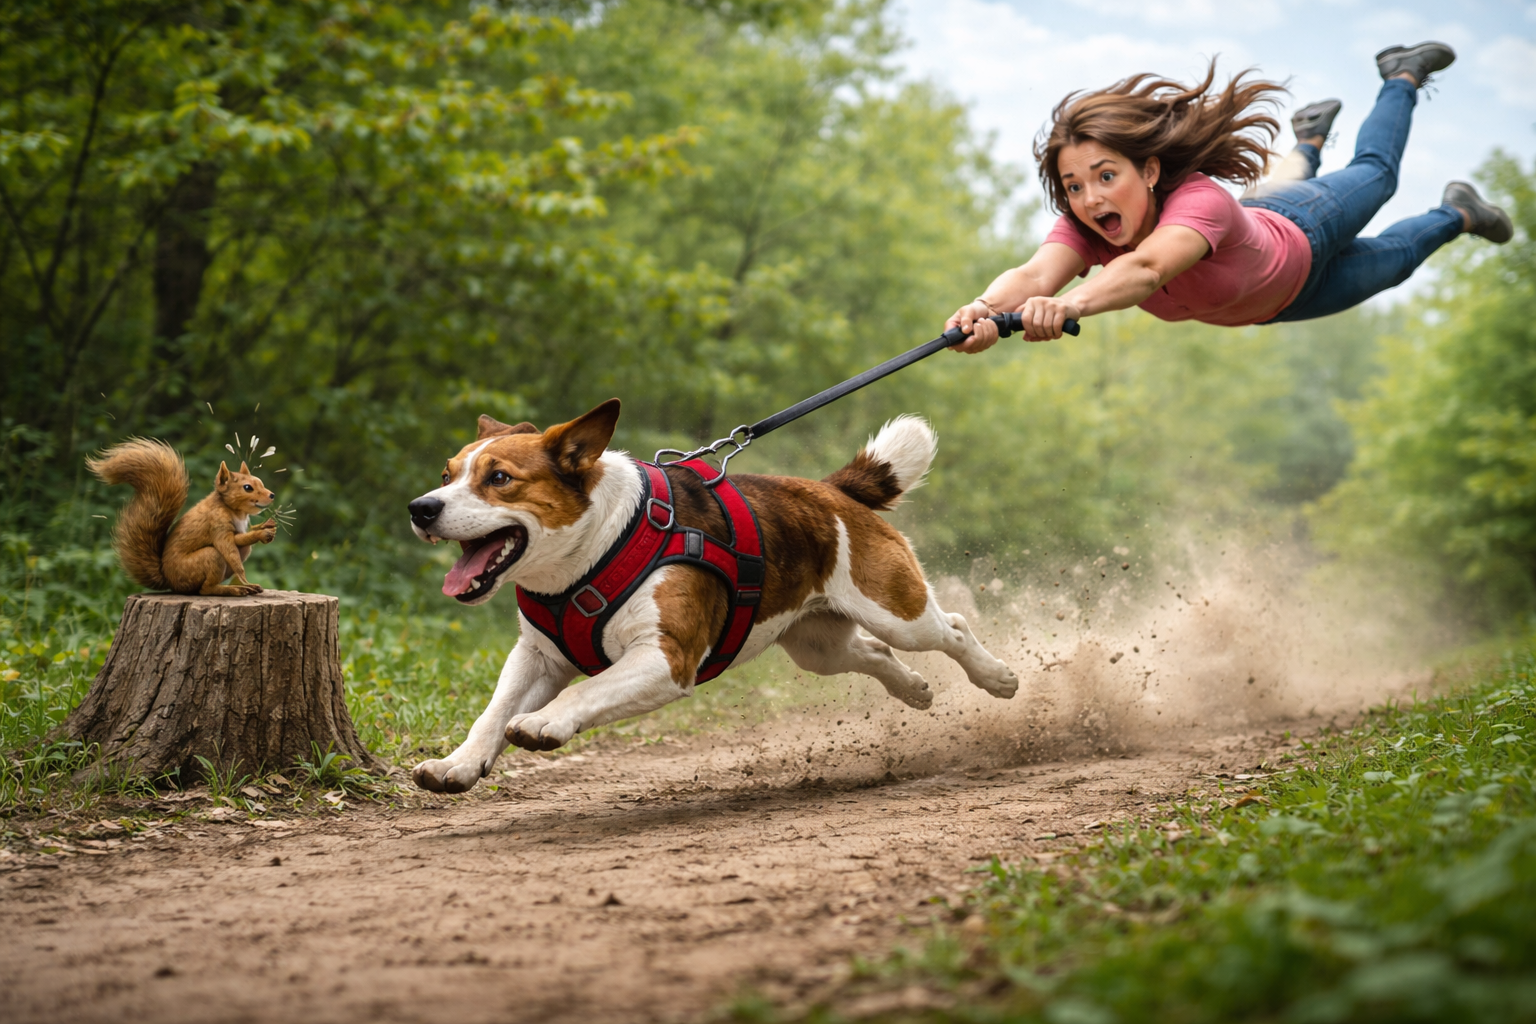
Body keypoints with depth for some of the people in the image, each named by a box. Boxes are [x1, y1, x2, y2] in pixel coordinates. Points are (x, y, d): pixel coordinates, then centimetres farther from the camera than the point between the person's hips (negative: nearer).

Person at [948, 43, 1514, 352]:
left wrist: (1070, 304, -88)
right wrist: (985, 308, -80)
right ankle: (1309, 145, 64)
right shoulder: (1084, 226, -38)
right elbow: (1036, 273, -57)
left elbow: (1147, 267, -70)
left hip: (1305, 242, -4)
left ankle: (1403, 77, 53)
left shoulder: (1201, 200, -50)